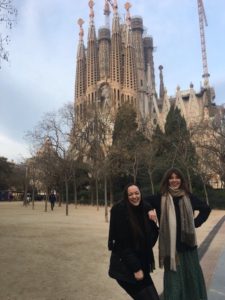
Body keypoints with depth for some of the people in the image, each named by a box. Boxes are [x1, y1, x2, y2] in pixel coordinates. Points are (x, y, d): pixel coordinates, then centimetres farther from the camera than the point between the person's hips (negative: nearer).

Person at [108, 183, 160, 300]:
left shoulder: (145, 209, 0)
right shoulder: (120, 211, -17)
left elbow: (153, 232, 11)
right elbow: (123, 243, -17)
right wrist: (135, 268, -16)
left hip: (142, 263, 6)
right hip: (124, 266, -6)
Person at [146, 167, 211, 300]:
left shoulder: (189, 197, 2)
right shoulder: (160, 198, -5)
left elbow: (206, 209, 15)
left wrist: (196, 223, 5)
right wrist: (149, 211, -18)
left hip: (188, 244, 3)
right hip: (170, 245, -3)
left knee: (192, 276, 17)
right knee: (173, 278, 4)